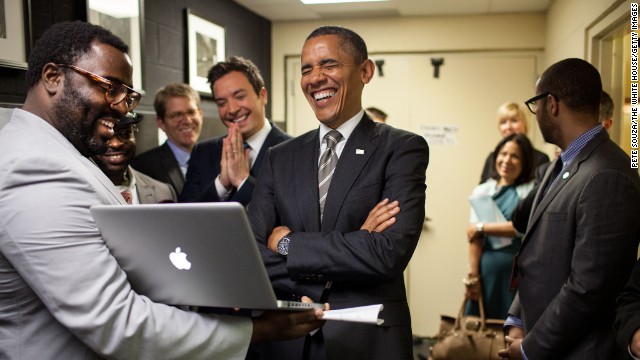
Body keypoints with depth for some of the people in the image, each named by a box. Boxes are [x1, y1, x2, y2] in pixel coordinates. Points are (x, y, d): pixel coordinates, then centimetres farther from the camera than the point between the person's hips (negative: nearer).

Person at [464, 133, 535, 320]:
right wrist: (472, 275, -7)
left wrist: (482, 227, -7)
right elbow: (474, 237, 0)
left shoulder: (531, 190, 2)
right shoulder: (482, 191, 7)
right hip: (487, 269, 2)